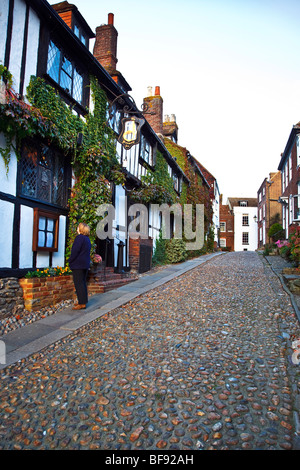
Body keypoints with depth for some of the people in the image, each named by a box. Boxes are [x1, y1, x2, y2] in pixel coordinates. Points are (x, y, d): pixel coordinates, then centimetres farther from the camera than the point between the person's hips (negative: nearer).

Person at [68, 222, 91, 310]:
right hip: (85, 264, 9)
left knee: (78, 283, -6)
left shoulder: (79, 237, -13)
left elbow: (75, 251, -17)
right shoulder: (87, 239, 14)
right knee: (83, 282, 14)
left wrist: (70, 261, -5)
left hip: (78, 264, -9)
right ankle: (83, 301, 19)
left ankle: (82, 303, -6)